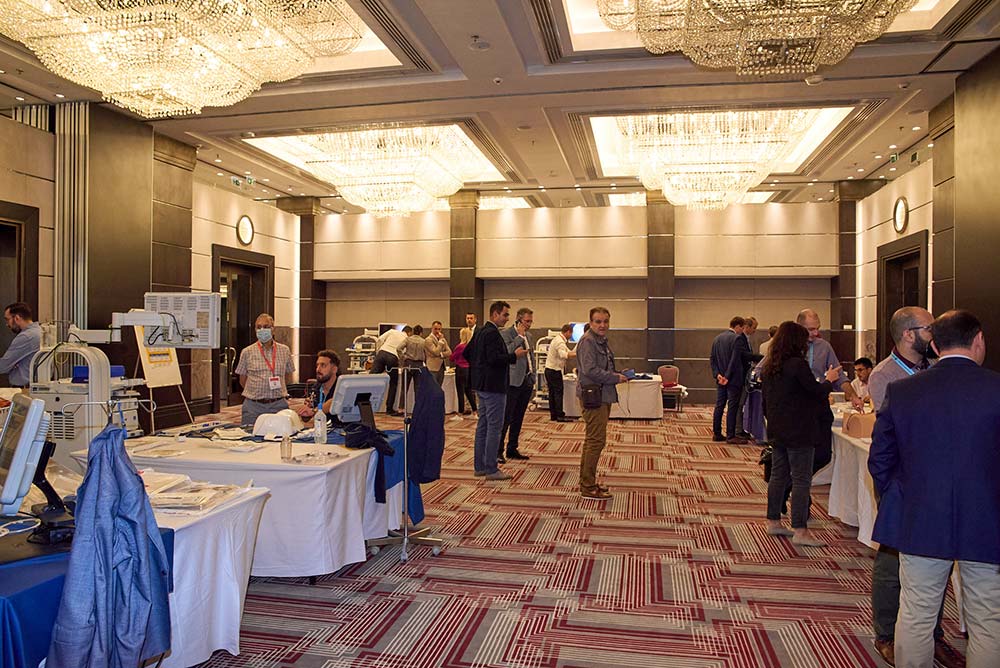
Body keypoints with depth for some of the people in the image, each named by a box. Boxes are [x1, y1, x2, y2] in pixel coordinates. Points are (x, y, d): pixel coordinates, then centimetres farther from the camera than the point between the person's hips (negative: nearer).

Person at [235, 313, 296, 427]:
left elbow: (289, 378, 16)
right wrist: (256, 391, 7)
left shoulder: (284, 350, 7)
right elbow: (242, 381, 10)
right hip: (253, 406, -1)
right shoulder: (247, 352, 3)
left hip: (278, 405, 1)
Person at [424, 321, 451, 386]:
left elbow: (449, 352, 8)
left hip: (441, 367, 7)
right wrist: (441, 340, -14)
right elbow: (436, 352, -18)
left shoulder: (443, 339, 15)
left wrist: (440, 354, -9)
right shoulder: (428, 340, -8)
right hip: (433, 369, -7)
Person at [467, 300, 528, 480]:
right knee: (494, 427, -5)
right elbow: (494, 358, -25)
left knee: (483, 425, 14)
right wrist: (515, 355, -16)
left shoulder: (479, 332, 13)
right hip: (493, 386, -10)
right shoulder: (492, 333, -17)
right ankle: (491, 469, -1)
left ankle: (480, 466, 21)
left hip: (482, 385, 10)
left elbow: (467, 353, 19)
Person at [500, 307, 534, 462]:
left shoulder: (528, 336, 17)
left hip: (526, 382, 8)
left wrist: (533, 381, 18)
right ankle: (497, 450, 0)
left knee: (518, 418, 13)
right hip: (513, 382, -8)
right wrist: (520, 336, -17)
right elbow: (507, 352, -24)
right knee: (506, 418, -6)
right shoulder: (506, 334, -7)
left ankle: (512, 449, 21)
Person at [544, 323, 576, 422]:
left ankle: (553, 415, 15)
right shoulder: (560, 342, -17)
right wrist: (577, 354, -31)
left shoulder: (557, 339, 16)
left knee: (552, 393, 11)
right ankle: (560, 416, -4)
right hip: (555, 371, -10)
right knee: (559, 393, -6)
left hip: (549, 370, 10)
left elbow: (567, 351, 23)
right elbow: (563, 355, -33)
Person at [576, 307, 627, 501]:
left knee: (593, 440, 16)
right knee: (596, 440, -9)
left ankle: (587, 482, 26)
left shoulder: (602, 341, 17)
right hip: (593, 395, -11)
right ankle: (588, 488, -3)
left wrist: (618, 374, 8)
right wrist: (615, 378, -15)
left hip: (603, 396, 11)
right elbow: (590, 370, -23)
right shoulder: (588, 341, -14)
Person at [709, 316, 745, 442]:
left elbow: (712, 359, 10)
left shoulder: (717, 339, 12)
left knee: (719, 406, 10)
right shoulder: (736, 338, -14)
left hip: (721, 379, 7)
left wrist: (717, 374, 2)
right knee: (732, 406, -2)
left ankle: (716, 433, 14)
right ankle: (730, 435, 1)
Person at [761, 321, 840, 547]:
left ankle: (773, 522, 22)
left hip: (777, 431, 8)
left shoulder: (770, 366, 9)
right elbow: (818, 392, -11)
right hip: (799, 431, -8)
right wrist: (829, 379, 8)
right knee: (802, 480, -2)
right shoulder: (798, 364, -17)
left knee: (778, 476, 15)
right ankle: (800, 530, 0)